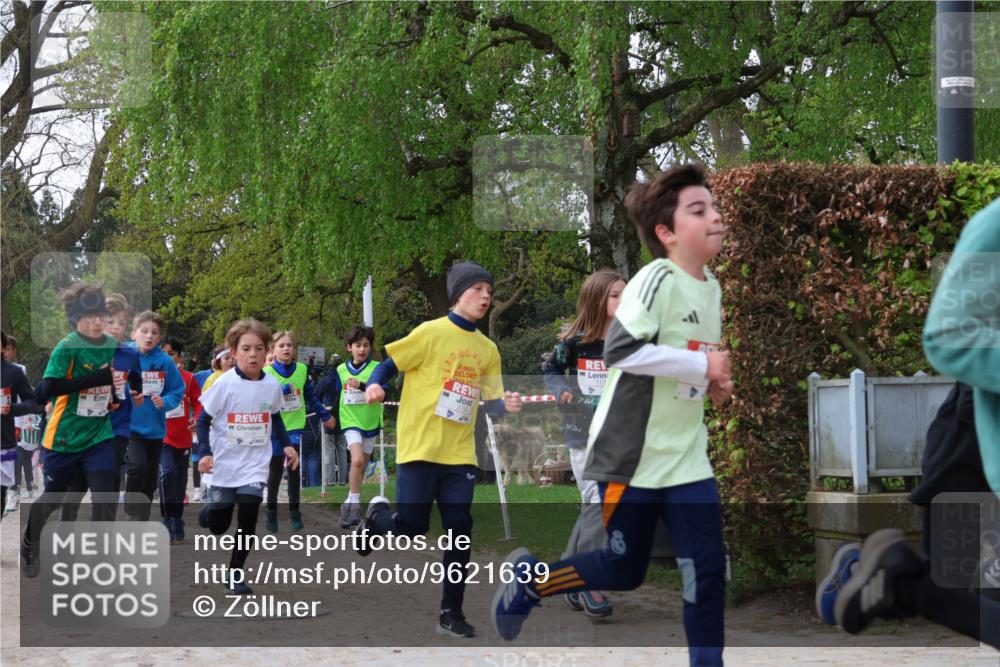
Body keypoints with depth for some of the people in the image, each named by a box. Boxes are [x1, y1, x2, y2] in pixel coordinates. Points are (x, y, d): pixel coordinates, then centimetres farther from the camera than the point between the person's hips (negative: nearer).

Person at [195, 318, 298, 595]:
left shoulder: (272, 385, -3)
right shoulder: (225, 383, -14)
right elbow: (203, 420, -8)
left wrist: (287, 445, 7)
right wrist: (205, 453, -19)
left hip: (255, 465, 2)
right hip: (224, 465, -2)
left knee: (248, 521, -13)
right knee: (218, 526, 7)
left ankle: (235, 573, 3)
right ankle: (210, 510, 44)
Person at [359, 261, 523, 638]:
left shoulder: (488, 349, 10)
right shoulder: (432, 333, -6)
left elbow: (490, 402, 12)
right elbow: (389, 365, -3)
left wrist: (505, 405, -10)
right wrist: (375, 386, -24)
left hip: (460, 454, 5)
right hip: (420, 447, -4)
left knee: (460, 531, -2)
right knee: (411, 526, -7)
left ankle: (450, 613, 7)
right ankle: (377, 515, 29)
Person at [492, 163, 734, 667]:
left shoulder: (711, 286, 8)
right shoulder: (657, 279, -18)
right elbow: (620, 350, -29)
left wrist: (715, 384, 3)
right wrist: (702, 366, -24)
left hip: (687, 456, 7)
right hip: (631, 455, -7)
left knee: (708, 569, -1)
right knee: (625, 569, 6)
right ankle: (527, 578, 29)